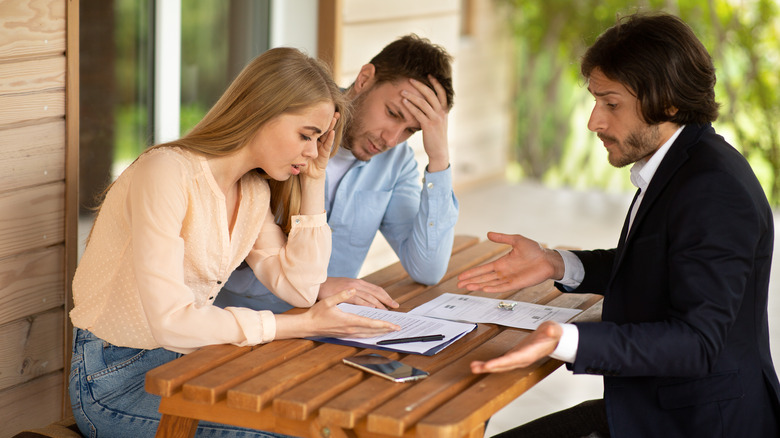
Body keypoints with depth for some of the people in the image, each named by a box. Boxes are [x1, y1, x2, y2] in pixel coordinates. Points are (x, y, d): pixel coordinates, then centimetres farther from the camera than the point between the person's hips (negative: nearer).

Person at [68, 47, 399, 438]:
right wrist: (305, 325, -25)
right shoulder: (167, 174, -22)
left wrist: (314, 180, 0)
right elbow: (171, 322, -28)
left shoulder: (254, 190, 6)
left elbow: (300, 288, 1)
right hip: (115, 381, -8)